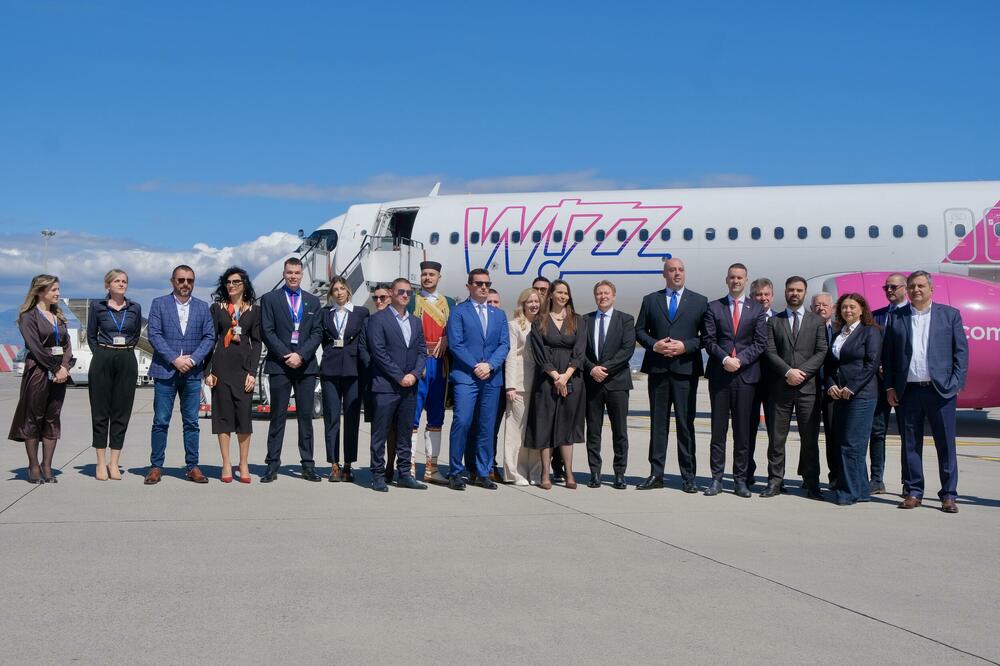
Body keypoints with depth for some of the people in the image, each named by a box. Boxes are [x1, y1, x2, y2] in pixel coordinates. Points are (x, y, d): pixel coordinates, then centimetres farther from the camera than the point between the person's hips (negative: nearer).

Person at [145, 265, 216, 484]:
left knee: (192, 423, 5)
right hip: (165, 372, -2)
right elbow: (153, 334, -4)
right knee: (160, 422, 0)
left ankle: (192, 467, 11)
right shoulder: (159, 304, 4)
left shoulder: (202, 307, 10)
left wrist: (192, 359, -10)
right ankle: (156, 467, 8)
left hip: (192, 373, 2)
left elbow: (209, 337, 5)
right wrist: (174, 359, -13)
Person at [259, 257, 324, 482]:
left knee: (306, 416, 4)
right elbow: (267, 331, -2)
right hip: (279, 365, -2)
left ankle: (308, 465, 7)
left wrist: (301, 355, -9)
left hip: (306, 365, 2)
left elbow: (317, 333, 6)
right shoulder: (270, 299, 6)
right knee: (278, 417, -1)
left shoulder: (313, 301, 14)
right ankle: (272, 465, 2)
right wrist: (286, 356, -11)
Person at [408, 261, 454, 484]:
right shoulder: (411, 302, 3)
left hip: (440, 363, 4)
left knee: (436, 417, 7)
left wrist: (446, 340, -9)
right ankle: (410, 467, -1)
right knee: (413, 416, -5)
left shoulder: (449, 303, 14)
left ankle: (431, 468, 13)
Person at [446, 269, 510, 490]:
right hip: (465, 376, -4)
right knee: (462, 422, -12)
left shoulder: (499, 314, 17)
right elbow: (455, 344, -5)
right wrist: (475, 366, -13)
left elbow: (504, 344, 8)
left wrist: (489, 365, -9)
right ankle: (455, 472, -2)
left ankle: (483, 473, 13)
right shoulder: (458, 311, 4)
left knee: (487, 427, 6)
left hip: (492, 378, 4)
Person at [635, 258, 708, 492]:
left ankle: (688, 477, 6)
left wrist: (685, 346, -12)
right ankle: (656, 474, 10)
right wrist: (654, 345, -9)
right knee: (658, 423, 6)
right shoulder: (650, 300, 11)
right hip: (657, 368, 2)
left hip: (686, 369, -1)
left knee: (686, 424, 1)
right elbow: (640, 330, 9)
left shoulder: (699, 301, 7)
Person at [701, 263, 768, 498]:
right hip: (719, 375, 0)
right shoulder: (714, 307, 9)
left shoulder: (757, 309, 9)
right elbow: (709, 340, 1)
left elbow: (760, 343, 2)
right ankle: (716, 479, 6)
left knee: (743, 430, 3)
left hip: (746, 375, 0)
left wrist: (740, 360, -11)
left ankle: (740, 480, 10)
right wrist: (725, 359, -14)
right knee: (718, 428, 2)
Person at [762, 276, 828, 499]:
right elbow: (770, 352, 2)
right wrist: (788, 372, -13)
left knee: (810, 438, 1)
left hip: (808, 387, 0)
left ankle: (811, 483, 8)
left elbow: (822, 352, 1)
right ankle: (775, 481, 8)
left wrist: (803, 372, -12)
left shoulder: (817, 321, 11)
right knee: (776, 437, 2)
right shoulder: (774, 321, 11)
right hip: (780, 387, 1)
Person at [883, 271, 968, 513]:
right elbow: (888, 354, 9)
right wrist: (890, 387, 2)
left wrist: (956, 384, -5)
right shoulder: (896, 317, 9)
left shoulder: (950, 314, 7)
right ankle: (913, 492, 15)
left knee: (946, 444, 1)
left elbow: (961, 351, 4)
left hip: (940, 390, -1)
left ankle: (949, 495, 9)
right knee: (910, 445, 6)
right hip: (907, 391, 1)